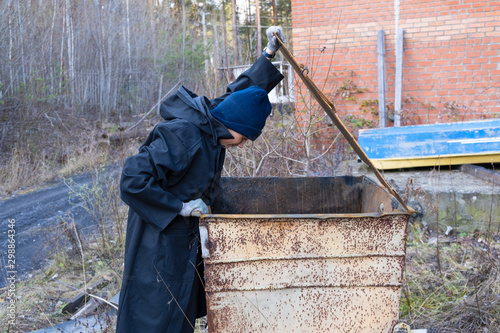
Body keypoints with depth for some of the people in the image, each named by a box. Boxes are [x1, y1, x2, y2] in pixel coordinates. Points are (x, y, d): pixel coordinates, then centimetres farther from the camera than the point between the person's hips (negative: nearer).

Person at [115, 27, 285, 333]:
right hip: (159, 242, -9)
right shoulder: (181, 136, -26)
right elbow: (133, 180, -30)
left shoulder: (211, 124, 1)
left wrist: (269, 54, 18)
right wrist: (181, 206, -24)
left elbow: (241, 92, 20)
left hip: (186, 238, 9)